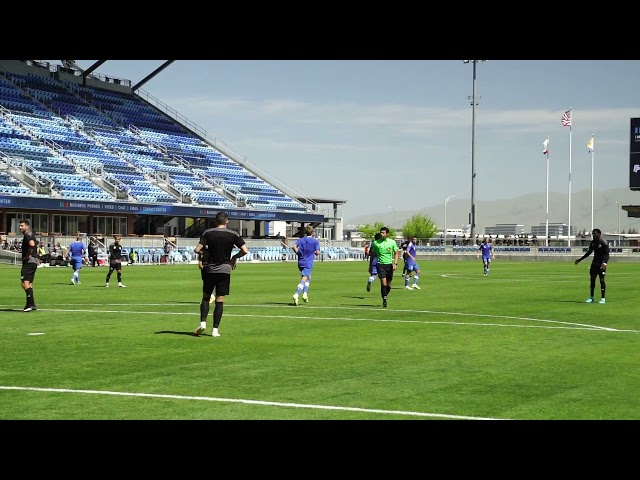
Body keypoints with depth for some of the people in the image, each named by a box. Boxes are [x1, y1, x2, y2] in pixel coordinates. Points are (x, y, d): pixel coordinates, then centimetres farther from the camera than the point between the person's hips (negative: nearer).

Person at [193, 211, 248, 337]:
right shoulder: (233, 234, -2)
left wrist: (200, 256, 13)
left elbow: (197, 250, -9)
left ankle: (203, 323, -4)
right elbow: (245, 251, -5)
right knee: (220, 301, 2)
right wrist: (235, 257, 12)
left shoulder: (207, 233, -2)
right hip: (225, 269, -1)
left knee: (206, 297, 14)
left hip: (209, 269, 1)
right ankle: (215, 330, 0)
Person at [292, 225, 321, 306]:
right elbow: (318, 252, -8)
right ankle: (296, 295, -31)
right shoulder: (315, 241, -1)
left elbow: (294, 246, -9)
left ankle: (305, 294, 14)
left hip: (300, 262, 5)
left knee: (308, 278, 25)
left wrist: (298, 253, 4)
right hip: (308, 263, -5)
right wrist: (315, 254, 13)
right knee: (304, 279, -13)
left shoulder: (300, 240, 9)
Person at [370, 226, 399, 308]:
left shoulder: (392, 242, 1)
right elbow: (373, 254, 9)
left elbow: (396, 253, 6)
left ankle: (385, 296, 33)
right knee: (383, 282, -16)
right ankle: (384, 300, -8)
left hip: (389, 265, 2)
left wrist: (395, 263, -6)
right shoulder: (376, 243, -1)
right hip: (380, 264, -2)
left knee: (389, 284, 7)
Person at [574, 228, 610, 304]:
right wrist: (580, 259, 20)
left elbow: (607, 254, -17)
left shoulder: (604, 243, -13)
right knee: (592, 279, 5)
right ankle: (591, 297, 13)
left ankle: (602, 298, 2)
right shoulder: (593, 242, 8)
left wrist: (604, 263, -32)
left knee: (602, 280, -5)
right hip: (594, 263, 7)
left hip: (601, 264, -6)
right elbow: (589, 252, 20)